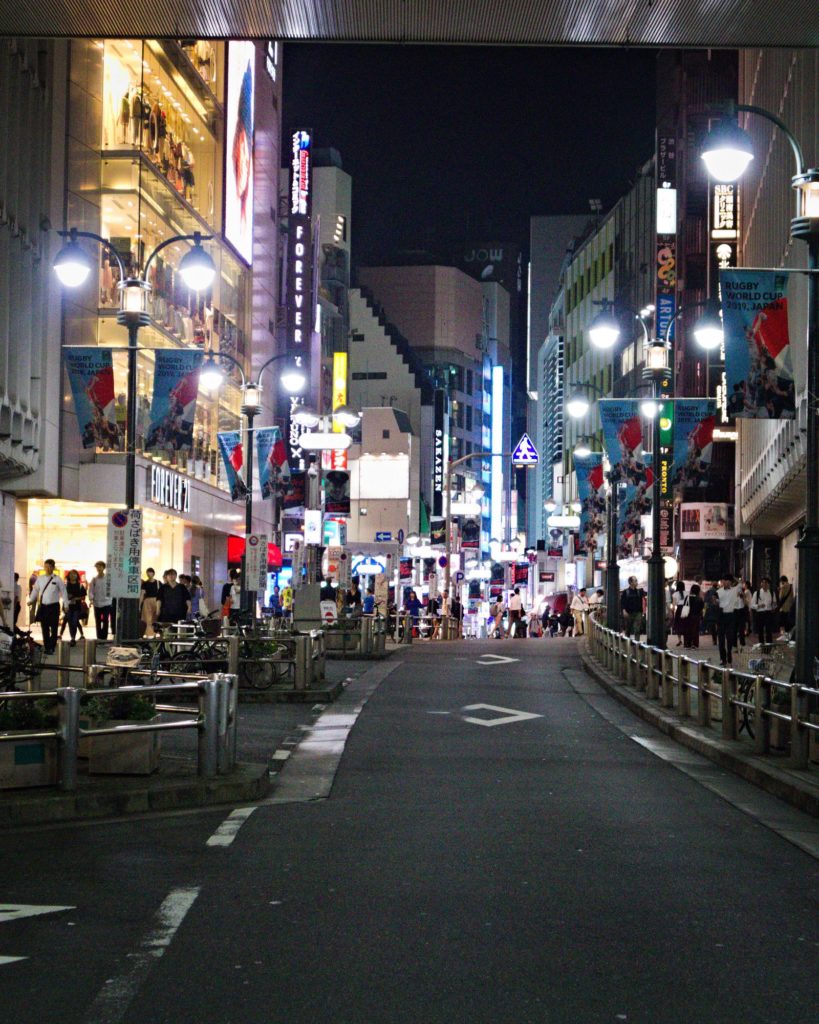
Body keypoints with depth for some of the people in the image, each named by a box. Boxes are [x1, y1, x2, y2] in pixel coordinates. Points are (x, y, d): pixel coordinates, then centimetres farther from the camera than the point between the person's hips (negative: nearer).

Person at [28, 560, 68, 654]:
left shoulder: (57, 579, -4)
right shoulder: (40, 579, 6)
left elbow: (63, 592, 0)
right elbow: (35, 590, 14)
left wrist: (66, 605, -2)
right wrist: (31, 600, 4)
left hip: (54, 606, -3)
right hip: (43, 605, 3)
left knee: (53, 628, 0)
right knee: (45, 628, 6)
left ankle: (52, 648, 7)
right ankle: (46, 647, 13)